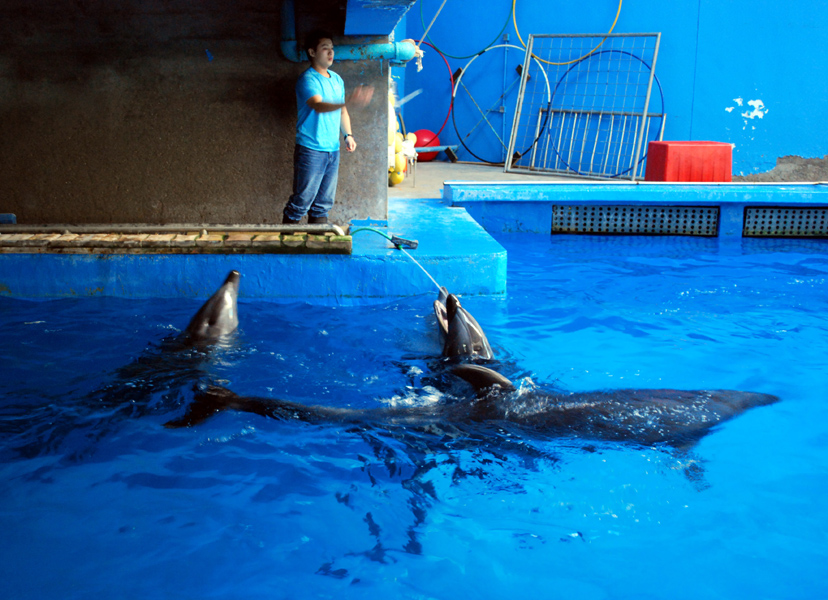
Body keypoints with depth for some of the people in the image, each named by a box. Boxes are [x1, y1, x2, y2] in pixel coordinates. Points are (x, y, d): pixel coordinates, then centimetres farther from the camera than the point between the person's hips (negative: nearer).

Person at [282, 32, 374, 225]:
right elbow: (318, 106, -31)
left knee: (324, 202, 12)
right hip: (311, 151, -7)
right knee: (301, 201, -5)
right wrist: (347, 103, -47)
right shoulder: (308, 80, -12)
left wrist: (348, 134, 11)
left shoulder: (337, 80, 14)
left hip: (333, 150, 8)